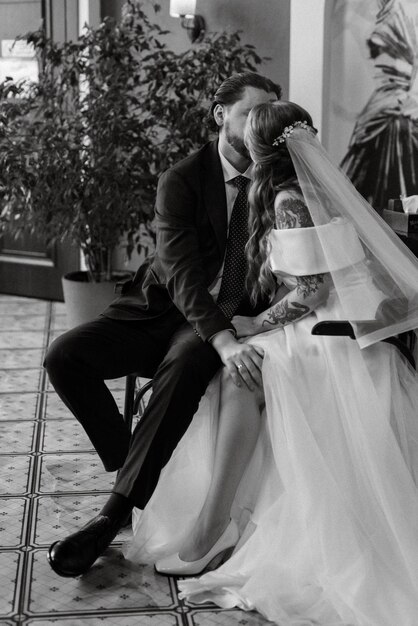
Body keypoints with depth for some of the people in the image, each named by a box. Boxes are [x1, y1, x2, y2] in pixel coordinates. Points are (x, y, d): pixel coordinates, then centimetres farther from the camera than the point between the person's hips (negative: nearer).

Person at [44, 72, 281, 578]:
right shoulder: (181, 180, -8)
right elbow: (182, 272, -22)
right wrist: (223, 340, -38)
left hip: (227, 316, -1)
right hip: (163, 308, 1)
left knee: (187, 361, -36)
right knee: (64, 356, -20)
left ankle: (114, 515, -34)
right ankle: (132, 469, -5)